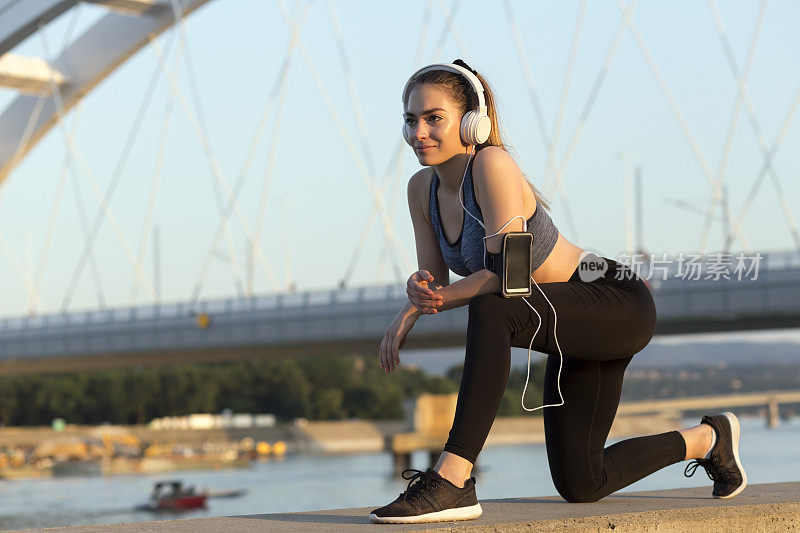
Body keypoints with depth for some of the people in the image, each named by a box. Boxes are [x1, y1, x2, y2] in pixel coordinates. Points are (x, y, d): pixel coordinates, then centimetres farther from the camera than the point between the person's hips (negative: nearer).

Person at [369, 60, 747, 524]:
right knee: (580, 484, 12)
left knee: (491, 313, -36)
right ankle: (706, 440, 37)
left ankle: (452, 480, -34)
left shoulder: (492, 163, -24)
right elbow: (434, 282, 1)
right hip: (578, 327, 9)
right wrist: (419, 294, -22)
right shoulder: (423, 188, -1)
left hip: (620, 306, -9)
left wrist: (423, 306, -27)